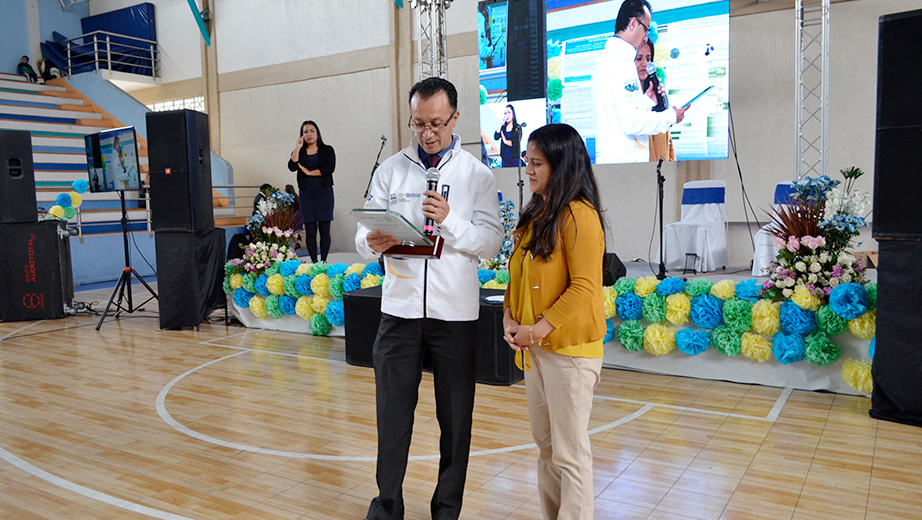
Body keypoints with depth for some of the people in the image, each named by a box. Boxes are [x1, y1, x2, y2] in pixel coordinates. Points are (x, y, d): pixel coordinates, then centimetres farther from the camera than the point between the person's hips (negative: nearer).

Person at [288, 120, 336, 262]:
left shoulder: (327, 150, 7)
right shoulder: (299, 152, 14)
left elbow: (330, 168, -8)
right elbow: (292, 167, -4)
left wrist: (309, 172, -6)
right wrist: (297, 148, -8)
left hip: (324, 193, -2)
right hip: (306, 194, 2)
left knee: (324, 229, -5)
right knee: (310, 230, -3)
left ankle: (323, 261, -1)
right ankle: (314, 262, 0)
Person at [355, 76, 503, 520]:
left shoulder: (477, 175, 2)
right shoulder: (390, 170, 7)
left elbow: (492, 241, -6)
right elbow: (364, 234, 3)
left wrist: (449, 221, -22)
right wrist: (373, 243, -20)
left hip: (455, 313, -1)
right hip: (399, 308, 1)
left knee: (455, 417, 9)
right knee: (392, 412, 9)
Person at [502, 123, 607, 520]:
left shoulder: (578, 215, -14)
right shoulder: (535, 214, 13)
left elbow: (583, 289, -19)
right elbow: (518, 274, 17)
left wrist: (540, 329, -19)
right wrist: (509, 317, 2)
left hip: (569, 349, -9)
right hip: (535, 347, 9)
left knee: (569, 451, 2)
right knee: (545, 444, 18)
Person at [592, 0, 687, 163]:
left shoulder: (606, 57, 20)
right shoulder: (621, 59, -12)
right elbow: (632, 122, -19)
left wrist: (647, 101, 19)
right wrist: (671, 117, -6)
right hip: (623, 160, -10)